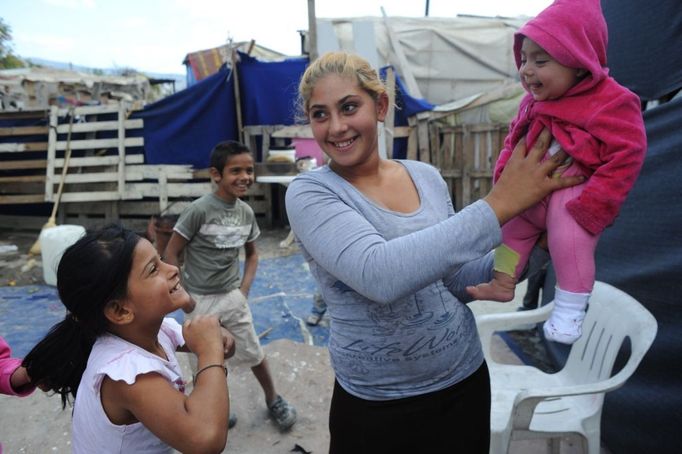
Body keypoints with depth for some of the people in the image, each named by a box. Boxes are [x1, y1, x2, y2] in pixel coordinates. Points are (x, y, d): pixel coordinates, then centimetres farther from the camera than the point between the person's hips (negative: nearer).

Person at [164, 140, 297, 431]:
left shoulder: (246, 212, -3)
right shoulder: (199, 210, -19)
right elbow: (171, 253, -12)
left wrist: (244, 289, 2)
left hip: (232, 296, 4)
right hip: (199, 300, -3)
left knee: (253, 353, 14)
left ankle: (273, 399, 37)